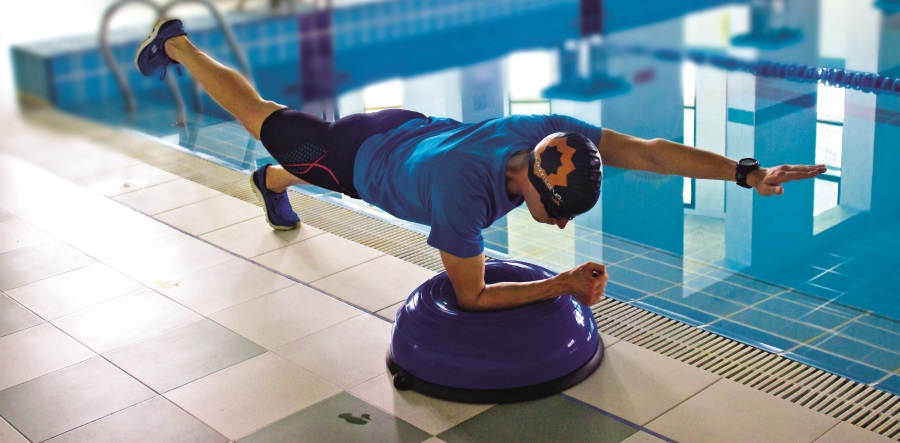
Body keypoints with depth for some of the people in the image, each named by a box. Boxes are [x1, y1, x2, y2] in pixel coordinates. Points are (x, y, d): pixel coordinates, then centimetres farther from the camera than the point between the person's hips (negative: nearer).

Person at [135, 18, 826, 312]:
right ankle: (176, 44, 44)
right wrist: (564, 285, -40)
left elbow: (649, 151, -35)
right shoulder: (464, 188, -49)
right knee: (262, 117, 22)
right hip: (362, 157, -4)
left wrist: (748, 172, -43)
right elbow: (471, 296, -38)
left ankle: (271, 185, 70)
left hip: (413, 131, 5)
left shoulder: (554, 136, -34)